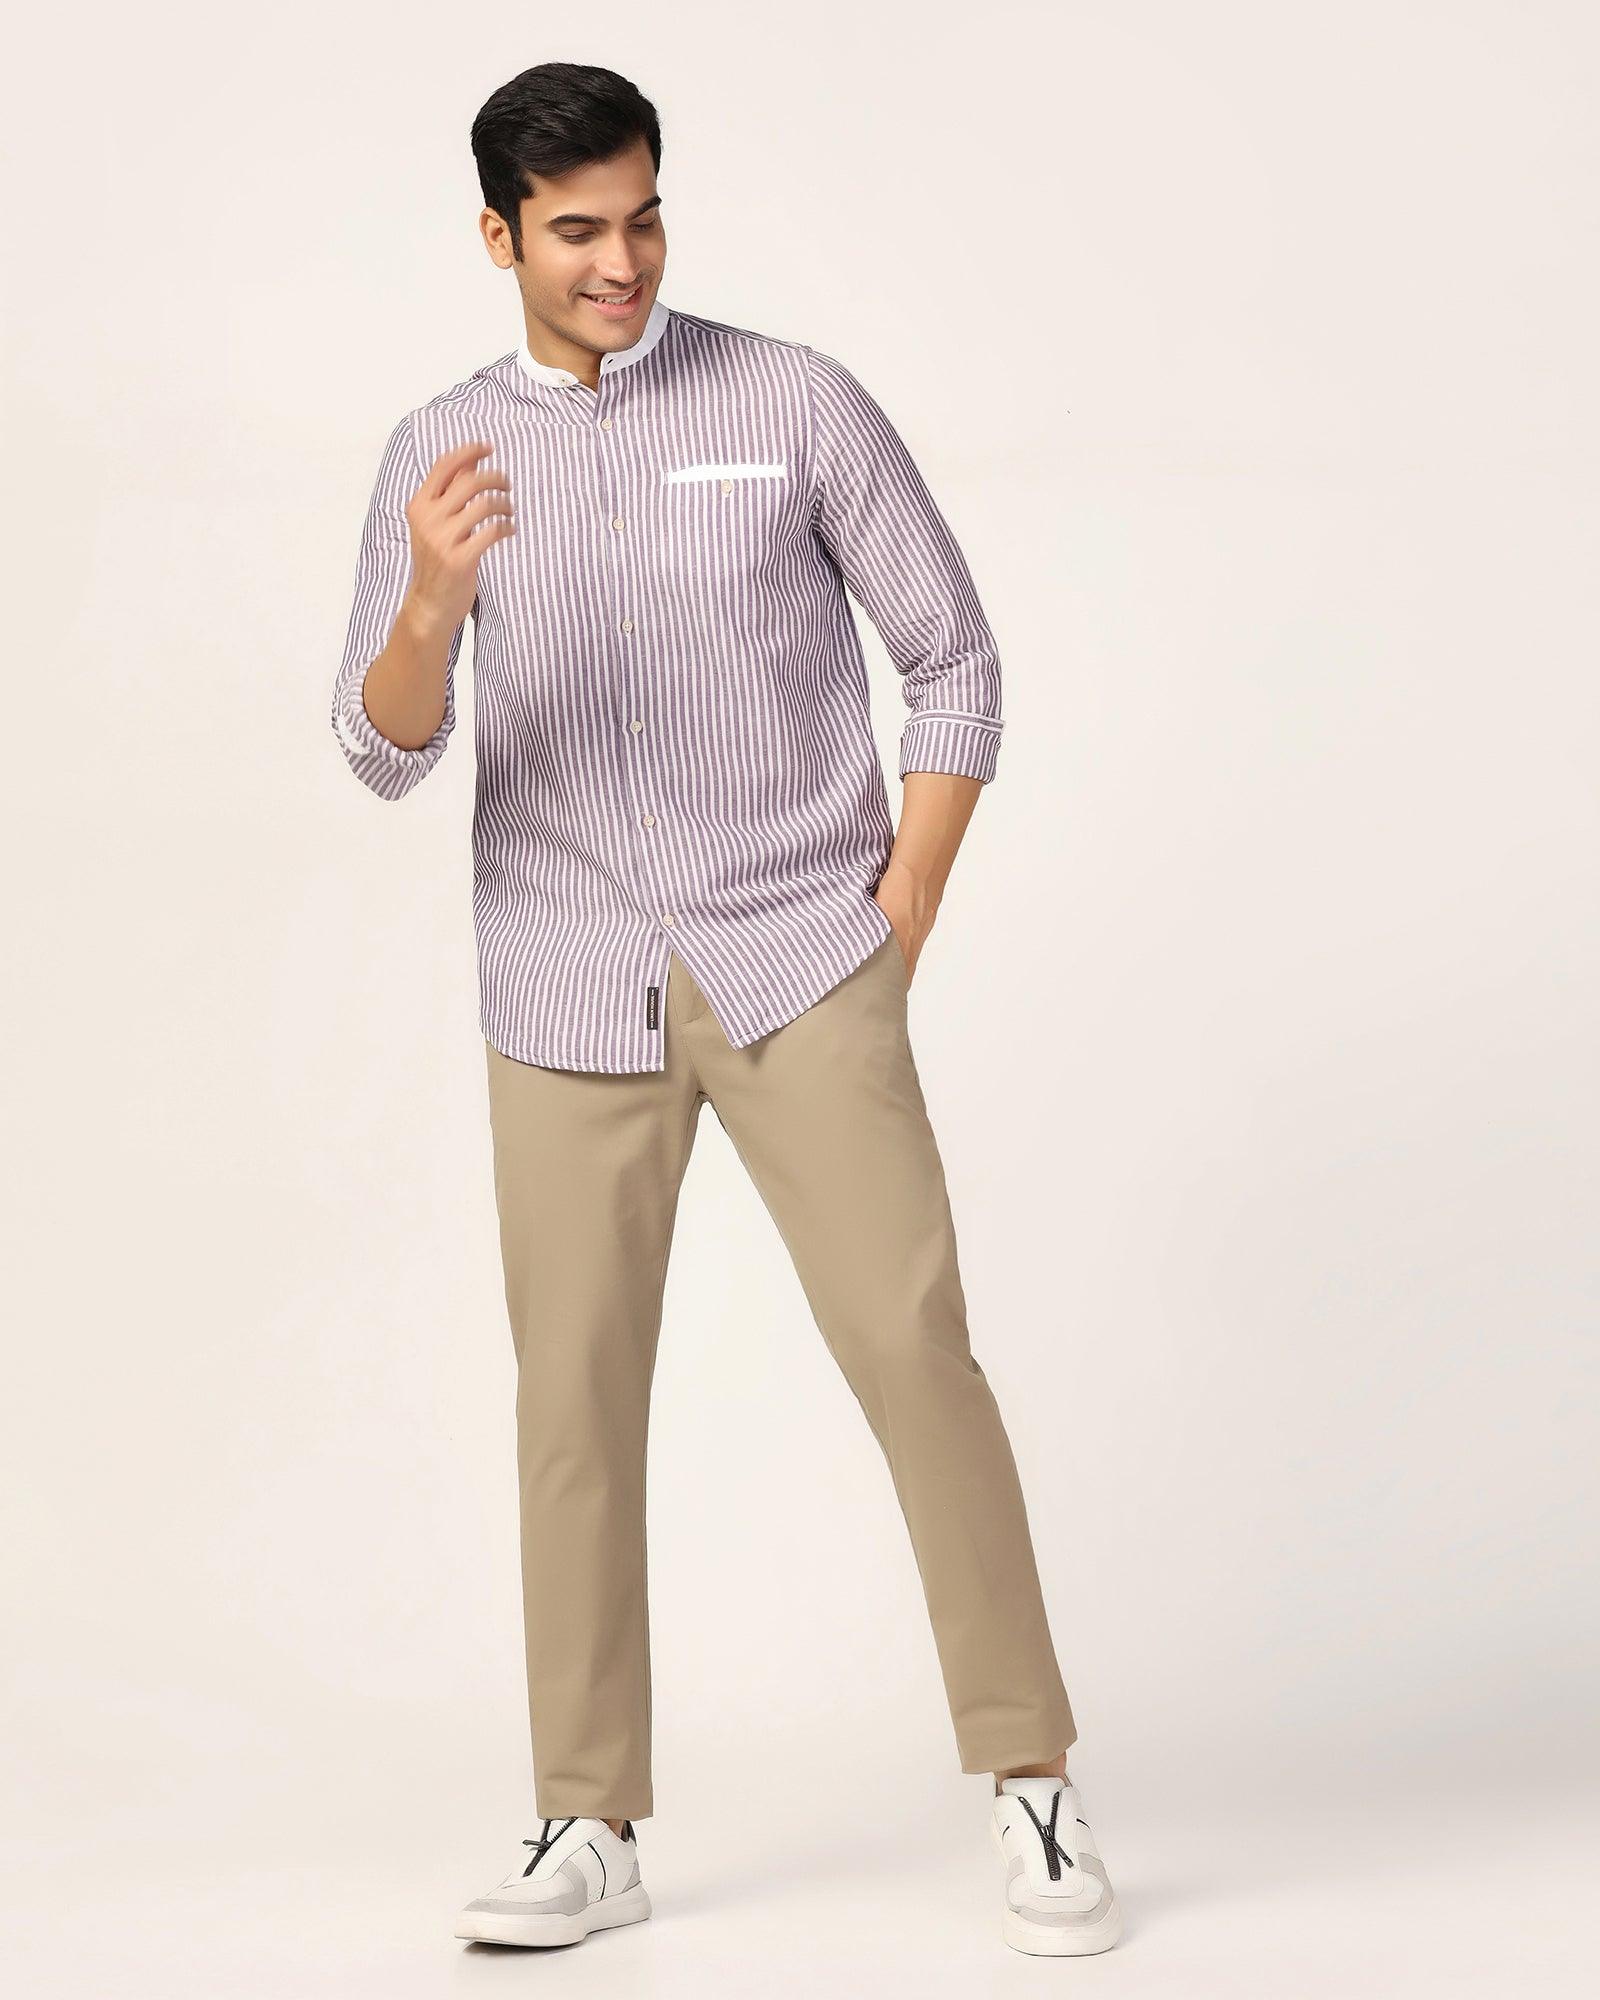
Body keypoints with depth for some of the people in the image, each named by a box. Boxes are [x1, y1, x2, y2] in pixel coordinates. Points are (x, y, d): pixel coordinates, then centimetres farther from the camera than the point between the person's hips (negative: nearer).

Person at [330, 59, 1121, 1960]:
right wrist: (434, 597, -24)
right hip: (571, 994, 2)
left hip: (799, 966, -2)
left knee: (914, 1349, -9)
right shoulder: (438, 452, 5)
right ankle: (590, 1824, 12)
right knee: (576, 1396, 2)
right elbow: (385, 751, -3)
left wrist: (896, 935, -3)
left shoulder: (799, 403, -2)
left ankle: (1032, 1784, 2)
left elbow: (956, 664, 3)